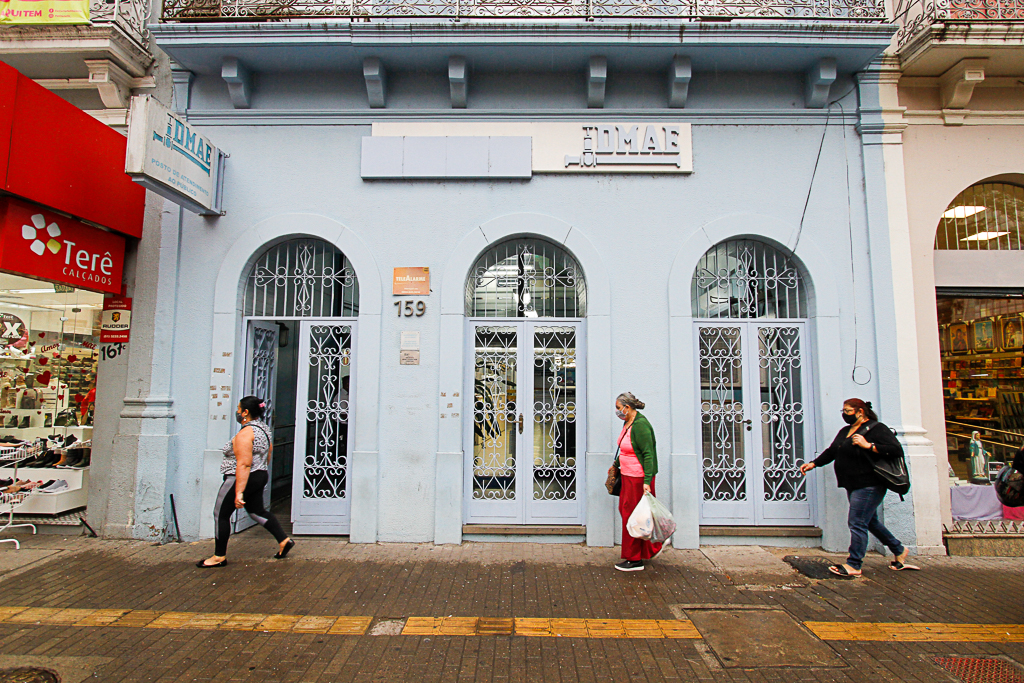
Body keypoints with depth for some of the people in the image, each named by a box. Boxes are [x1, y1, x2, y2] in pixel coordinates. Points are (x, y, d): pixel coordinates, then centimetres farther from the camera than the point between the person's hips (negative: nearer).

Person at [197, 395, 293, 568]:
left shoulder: (245, 433, -20)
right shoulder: (264, 429, 8)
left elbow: (244, 464, -25)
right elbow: (268, 457, 15)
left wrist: (239, 492, -26)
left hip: (242, 479, -9)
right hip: (260, 477, 9)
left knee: (221, 514, 6)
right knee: (257, 511, 18)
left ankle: (219, 557, 15)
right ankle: (284, 540, 13)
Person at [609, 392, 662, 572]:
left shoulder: (640, 425, -20)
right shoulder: (628, 423, 9)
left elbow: (648, 454, -23)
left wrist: (647, 481, -27)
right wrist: (616, 464, 32)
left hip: (638, 478, -10)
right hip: (628, 476, 10)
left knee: (632, 515, 0)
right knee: (625, 509, 14)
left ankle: (635, 560, 14)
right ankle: (654, 546, 29)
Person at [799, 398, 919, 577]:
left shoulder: (876, 429, -8)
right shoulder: (845, 431, 17)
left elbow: (896, 450, -17)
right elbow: (832, 451, 19)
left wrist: (868, 445, -24)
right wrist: (814, 463, 9)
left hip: (869, 486, -9)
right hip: (853, 486, 9)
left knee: (857, 523, -9)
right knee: (870, 521, 18)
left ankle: (853, 565, -3)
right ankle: (899, 551, 38)